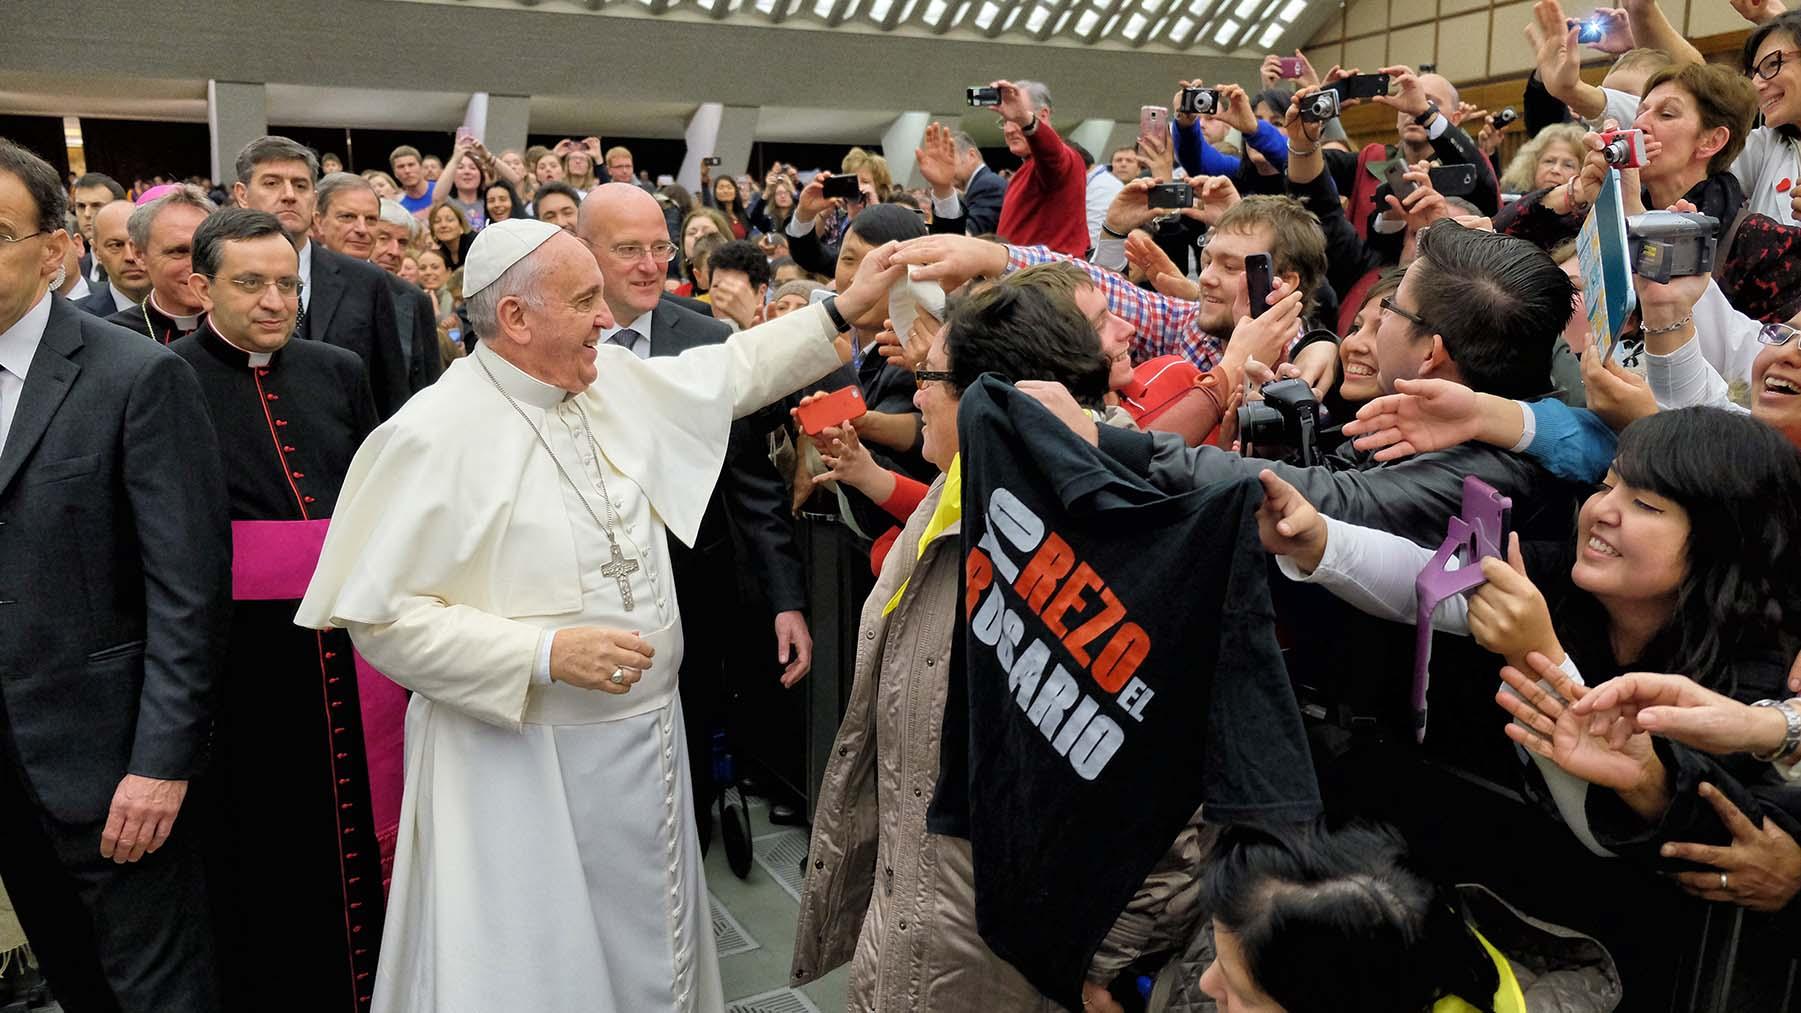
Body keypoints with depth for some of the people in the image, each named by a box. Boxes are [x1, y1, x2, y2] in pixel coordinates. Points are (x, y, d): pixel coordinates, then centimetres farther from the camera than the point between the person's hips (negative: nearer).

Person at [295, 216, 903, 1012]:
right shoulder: (433, 434, -17)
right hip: (519, 762, -6)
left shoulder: (617, 379, 1)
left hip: (646, 738, 6)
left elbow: (738, 370, 14)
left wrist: (845, 307, 10)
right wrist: (544, 654, -23)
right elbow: (380, 616, -16)